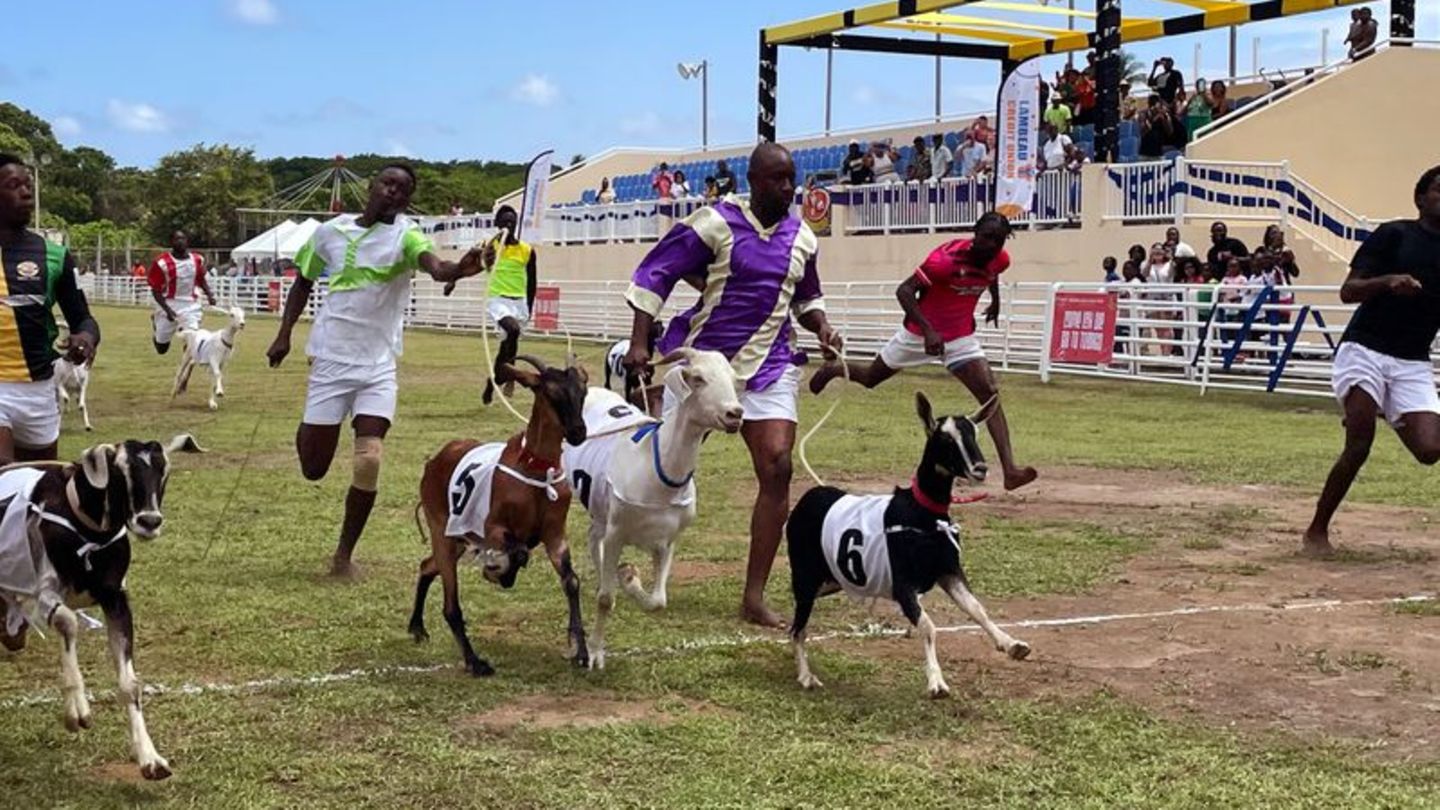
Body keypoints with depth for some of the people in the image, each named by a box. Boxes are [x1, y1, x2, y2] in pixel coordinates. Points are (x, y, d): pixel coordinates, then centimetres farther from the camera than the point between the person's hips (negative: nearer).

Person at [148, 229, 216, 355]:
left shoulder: (197, 260, 1)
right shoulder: (162, 263, -15)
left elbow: (201, 280, 18)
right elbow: (155, 290, -13)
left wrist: (209, 294, 0)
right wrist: (167, 310, -22)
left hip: (191, 305, 3)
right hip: (169, 304, -2)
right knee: (162, 348, 9)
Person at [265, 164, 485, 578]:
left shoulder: (404, 235, -8)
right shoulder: (330, 231, 2)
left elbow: (434, 266, -31)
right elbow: (303, 283, 18)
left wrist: (458, 269, -54)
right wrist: (284, 334, 9)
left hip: (378, 368, -2)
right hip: (330, 362, 2)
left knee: (368, 464, -14)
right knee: (313, 468, 6)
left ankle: (344, 555, 6)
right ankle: (307, 429, 45)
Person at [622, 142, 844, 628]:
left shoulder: (801, 237, 7)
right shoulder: (716, 223, -10)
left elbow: (806, 297, 24)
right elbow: (654, 274, -9)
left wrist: (822, 326, 3)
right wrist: (639, 344, -16)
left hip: (768, 369, 4)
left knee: (777, 469, -10)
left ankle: (754, 597, -5)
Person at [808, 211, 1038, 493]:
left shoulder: (1000, 260, -9)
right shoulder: (947, 258, -29)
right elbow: (904, 290, -31)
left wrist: (995, 301, 29)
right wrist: (927, 330, -39)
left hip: (961, 337, 4)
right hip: (921, 332, -4)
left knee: (990, 394, -15)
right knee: (871, 378, 17)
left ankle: (1010, 469, -21)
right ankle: (833, 369, 51)